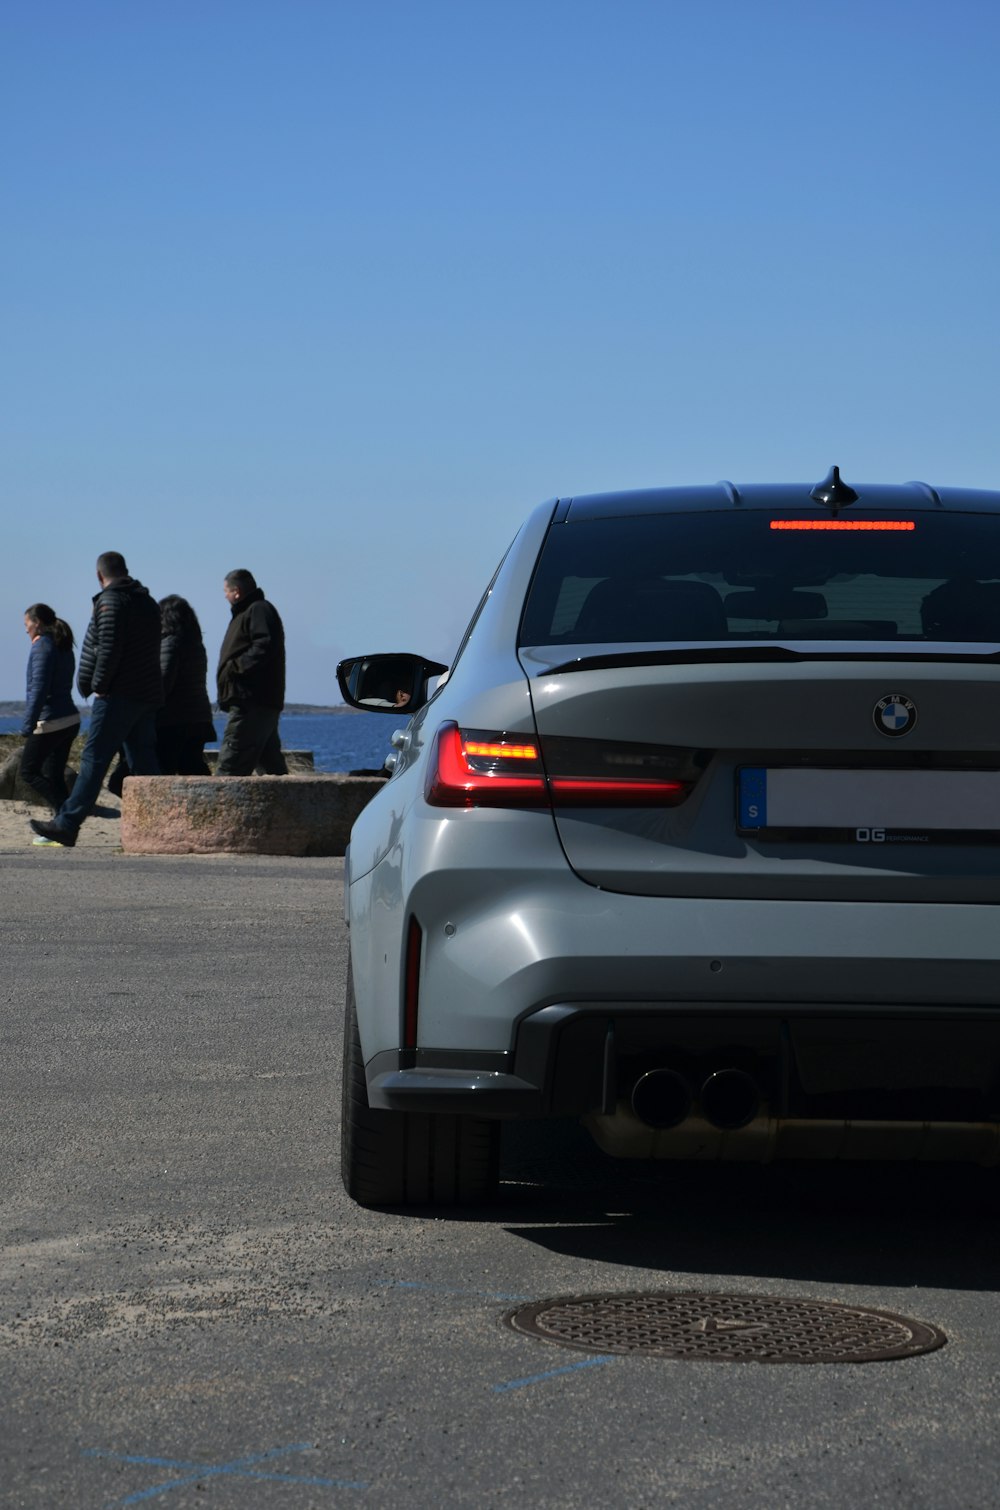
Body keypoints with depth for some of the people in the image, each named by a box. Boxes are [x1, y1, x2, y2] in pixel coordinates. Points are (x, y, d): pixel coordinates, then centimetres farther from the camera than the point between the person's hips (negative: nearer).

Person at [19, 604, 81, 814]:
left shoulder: (42, 646, -12)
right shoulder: (64, 648, 14)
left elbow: (39, 689, -20)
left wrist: (27, 726, -21)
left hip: (49, 723, -9)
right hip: (70, 720, 9)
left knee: (29, 772, 1)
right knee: (54, 776, 12)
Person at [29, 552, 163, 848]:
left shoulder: (110, 601, -9)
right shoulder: (147, 602, 17)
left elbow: (108, 649, -18)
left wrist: (99, 685, -8)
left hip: (118, 696, -8)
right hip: (148, 695, 8)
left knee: (94, 760, -8)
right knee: (143, 762, 8)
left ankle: (67, 825, -8)